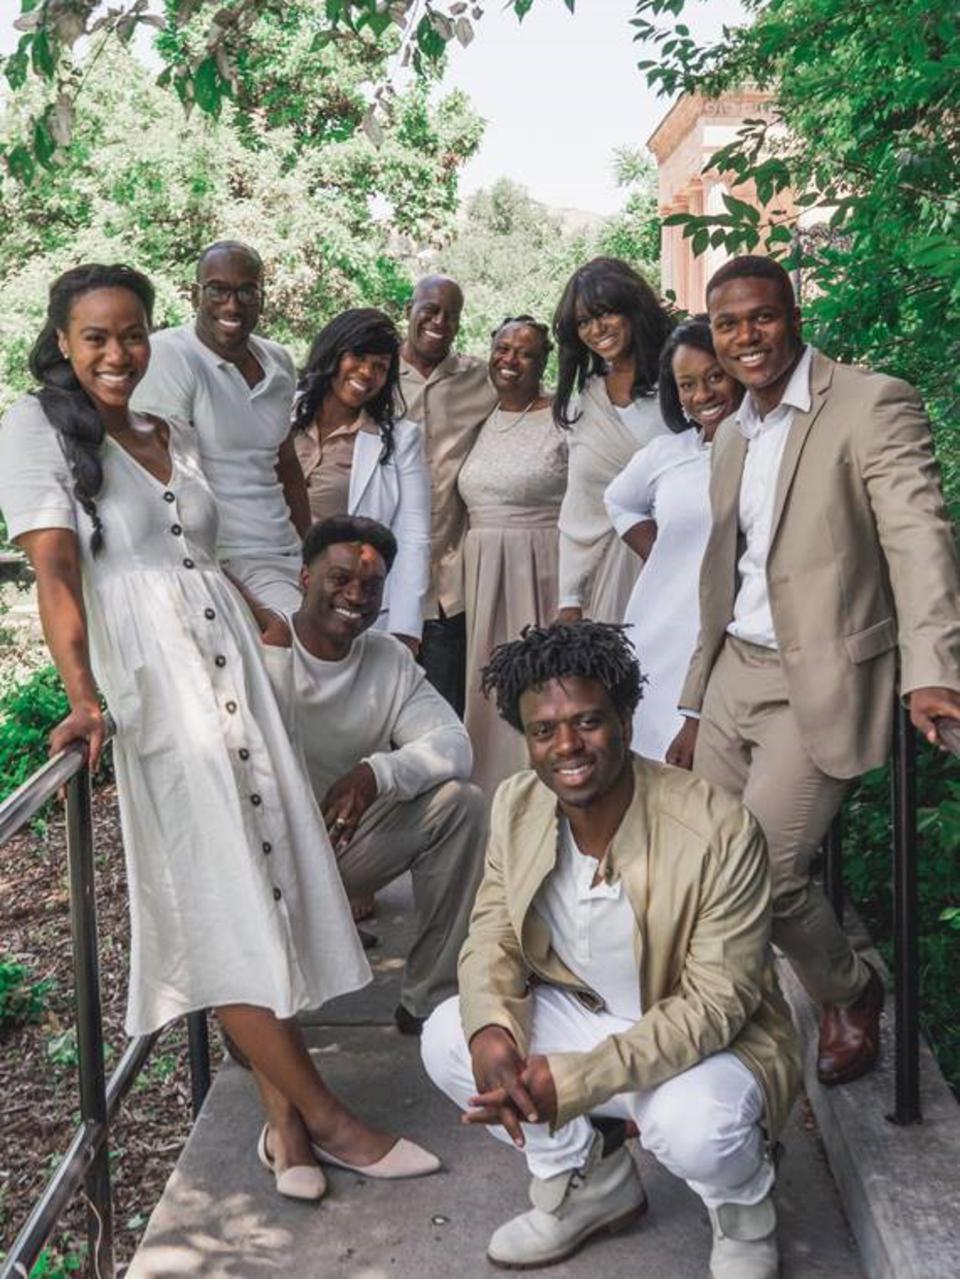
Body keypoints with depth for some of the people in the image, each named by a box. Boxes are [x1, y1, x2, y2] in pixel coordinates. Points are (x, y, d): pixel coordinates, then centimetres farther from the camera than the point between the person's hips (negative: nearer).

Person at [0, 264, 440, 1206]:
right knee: (218, 890, -5)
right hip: (145, 676, -5)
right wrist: (83, 697, -19)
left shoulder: (179, 437, 19)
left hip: (227, 658, 6)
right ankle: (323, 1115, 0)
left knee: (265, 862, -2)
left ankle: (284, 1115, 5)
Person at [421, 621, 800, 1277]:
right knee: (447, 1039, -14)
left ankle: (746, 1219, 4)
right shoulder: (516, 804, -11)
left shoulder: (720, 831, -29)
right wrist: (489, 1030, -26)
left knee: (691, 1124, -36)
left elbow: (713, 1007, -26)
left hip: (711, 1040, -5)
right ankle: (591, 1184, 10)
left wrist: (575, 1078, -35)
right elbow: (494, 935, -2)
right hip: (586, 1014, 6)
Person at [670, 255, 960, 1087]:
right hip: (734, 675, 7)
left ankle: (850, 994, 18)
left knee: (762, 869, -11)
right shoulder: (732, 435, 15)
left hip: (819, 685, -7)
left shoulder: (874, 405, -7)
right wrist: (695, 709, 19)